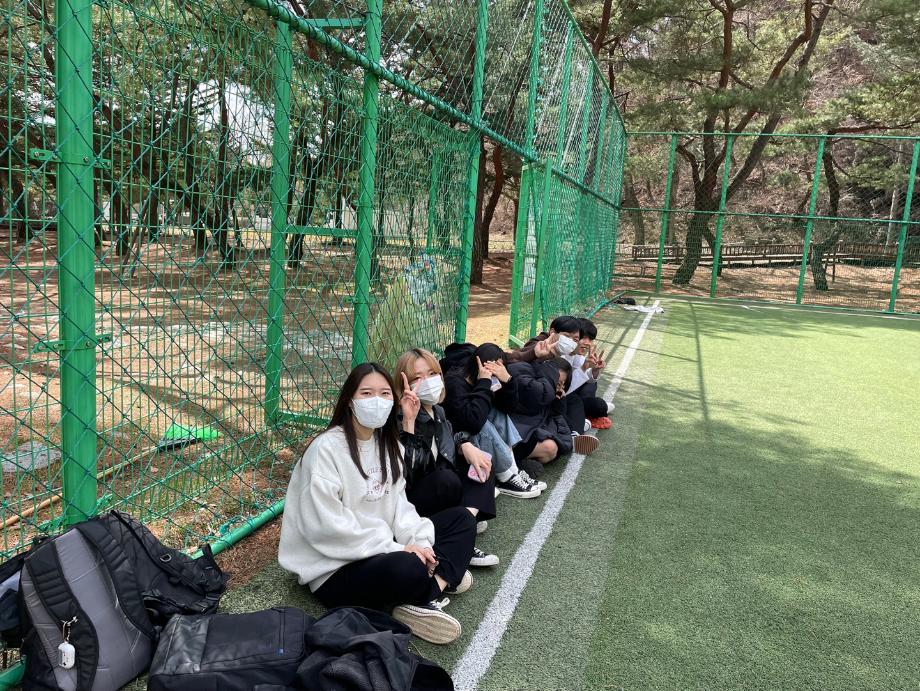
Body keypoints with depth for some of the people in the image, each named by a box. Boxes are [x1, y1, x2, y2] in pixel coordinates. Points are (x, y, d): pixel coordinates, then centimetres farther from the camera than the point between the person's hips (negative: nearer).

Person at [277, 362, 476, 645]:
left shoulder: (386, 443, 8)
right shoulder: (327, 448, -18)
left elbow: (397, 502, 5)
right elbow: (328, 526, -24)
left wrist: (418, 541, -14)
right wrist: (397, 548, -23)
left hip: (383, 549, 9)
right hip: (335, 568, -9)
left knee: (461, 518, 4)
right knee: (409, 568, -37)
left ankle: (430, 590, -16)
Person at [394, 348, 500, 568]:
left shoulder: (437, 412, 3)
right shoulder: (400, 419, -20)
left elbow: (449, 440, 24)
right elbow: (405, 472, -33)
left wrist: (466, 446, 0)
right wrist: (408, 422, -38)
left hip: (438, 492, 9)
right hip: (407, 501, -9)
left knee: (482, 463, 1)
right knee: (446, 479, -32)